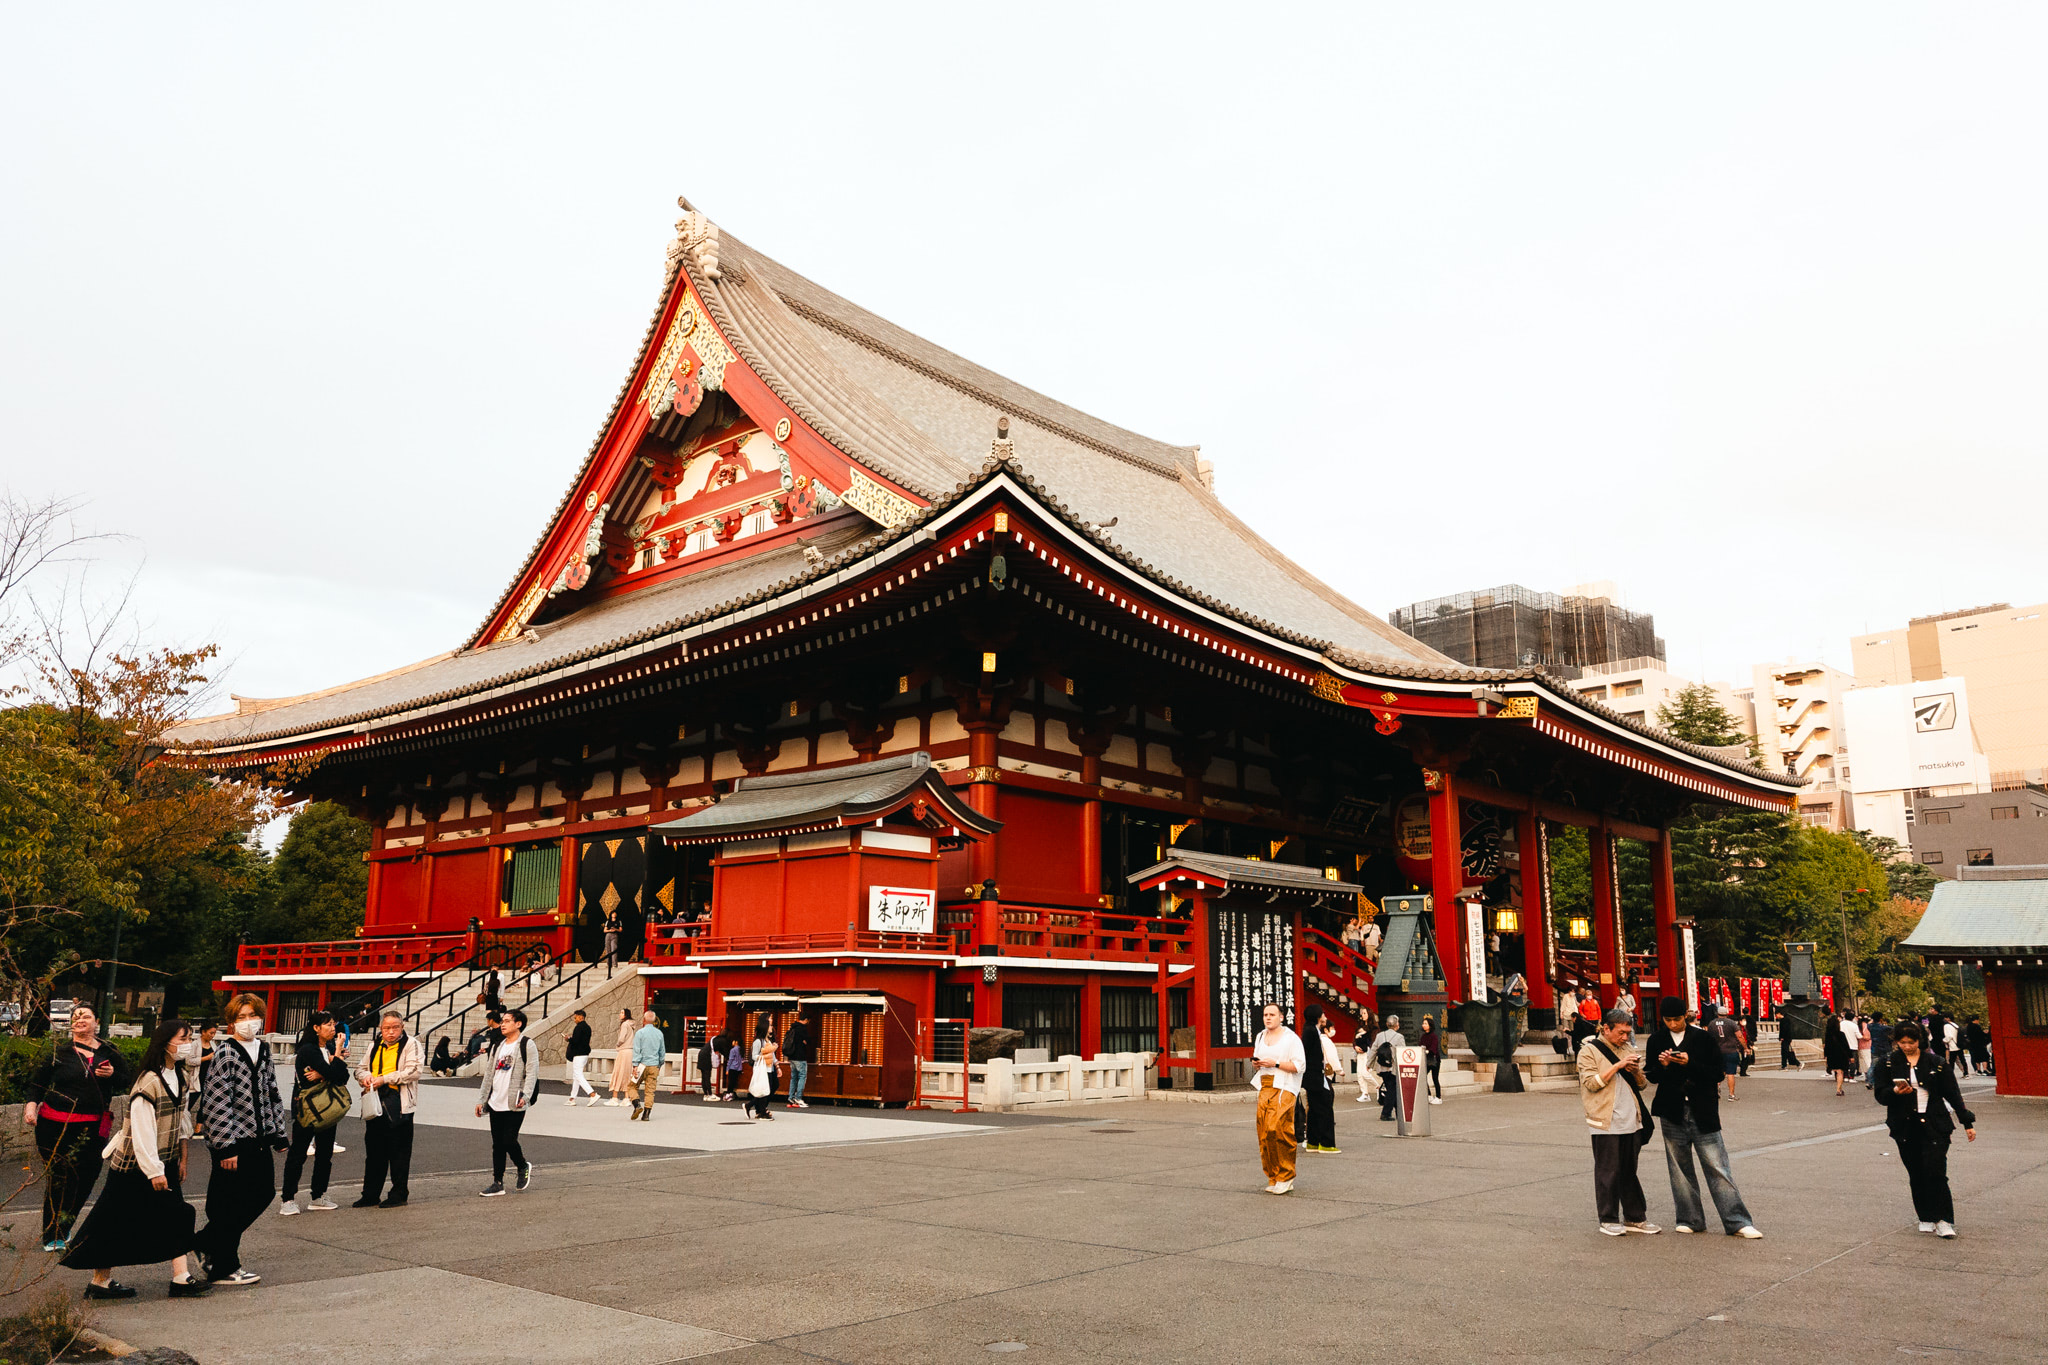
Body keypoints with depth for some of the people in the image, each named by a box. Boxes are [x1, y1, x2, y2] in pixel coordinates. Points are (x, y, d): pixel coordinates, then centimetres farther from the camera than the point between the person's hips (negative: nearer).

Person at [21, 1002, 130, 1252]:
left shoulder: (109, 1052, 7)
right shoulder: (59, 1051, 2)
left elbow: (126, 1082, 13)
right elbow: (37, 1082, 5)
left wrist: (112, 1075, -8)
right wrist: (31, 1104, -11)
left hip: (91, 1127, 3)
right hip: (56, 1125, -2)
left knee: (88, 1175, 3)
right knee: (58, 1177, 1)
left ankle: (63, 1226, 25)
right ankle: (52, 1237, 16)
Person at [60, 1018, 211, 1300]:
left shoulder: (180, 1077, 7)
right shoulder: (149, 1082, -21)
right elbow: (142, 1131, -21)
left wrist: (181, 1157, 15)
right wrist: (154, 1170, -20)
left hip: (164, 1162, 8)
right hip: (135, 1164, -8)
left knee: (176, 1217, 2)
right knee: (116, 1224, 3)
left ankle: (181, 1279, 2)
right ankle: (100, 1281, 17)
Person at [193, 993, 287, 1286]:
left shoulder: (263, 1051, 11)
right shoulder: (226, 1053, -12)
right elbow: (217, 1103, -17)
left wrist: (278, 1133, 16)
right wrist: (226, 1147, -19)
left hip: (259, 1140, 8)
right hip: (234, 1142, -8)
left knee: (264, 1193, 13)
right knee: (232, 1204, 2)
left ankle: (207, 1242, 29)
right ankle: (223, 1268, 16)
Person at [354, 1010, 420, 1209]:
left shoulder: (410, 1045, 0)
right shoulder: (375, 1047, 18)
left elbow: (413, 1071, -11)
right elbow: (361, 1069, 24)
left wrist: (385, 1079, -16)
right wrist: (365, 1077, 0)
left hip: (399, 1105, -5)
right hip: (376, 1105, 6)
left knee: (399, 1152, 1)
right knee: (374, 1151, 10)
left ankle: (399, 1194, 9)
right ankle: (370, 1195, 19)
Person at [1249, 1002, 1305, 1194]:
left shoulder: (1291, 1038, -3)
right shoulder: (1260, 1037, 18)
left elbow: (1299, 1065, -9)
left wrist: (1275, 1063, -16)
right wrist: (1256, 1063, 6)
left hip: (1284, 1087, -6)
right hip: (1265, 1087, 6)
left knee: (1276, 1129, -18)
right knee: (1264, 1133, -1)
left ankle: (1286, 1177, -7)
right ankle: (1273, 1178, 9)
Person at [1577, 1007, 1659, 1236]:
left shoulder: (1628, 1050, 16)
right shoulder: (1589, 1051, -2)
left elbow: (1642, 1084, 19)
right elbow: (1591, 1083, -13)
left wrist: (1635, 1071, -3)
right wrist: (1618, 1066, -17)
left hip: (1631, 1121, 6)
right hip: (1606, 1122, -5)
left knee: (1630, 1172, 11)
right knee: (1608, 1172, -1)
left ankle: (1635, 1218, 19)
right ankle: (1608, 1219, 8)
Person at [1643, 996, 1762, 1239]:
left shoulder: (1704, 1038, -2)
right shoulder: (1656, 1041, 5)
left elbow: (1718, 1073, -5)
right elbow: (1650, 1076, 7)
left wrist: (1690, 1064, -20)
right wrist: (1662, 1065, -15)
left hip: (1702, 1112, -3)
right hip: (1672, 1113, 3)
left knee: (1717, 1168, -4)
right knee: (1680, 1169, 8)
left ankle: (1737, 1222, 0)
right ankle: (1689, 1219, 18)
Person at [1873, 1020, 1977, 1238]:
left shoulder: (1935, 1063, 3)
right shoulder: (1889, 1064, 5)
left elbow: (1952, 1094, 8)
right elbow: (1880, 1095, 3)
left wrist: (1967, 1122, 7)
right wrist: (1895, 1092, -18)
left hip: (1934, 1126, -2)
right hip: (1906, 1128, 2)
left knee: (1935, 1171, -11)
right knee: (1916, 1174, 6)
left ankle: (1943, 1220, -2)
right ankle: (1926, 1218, 19)